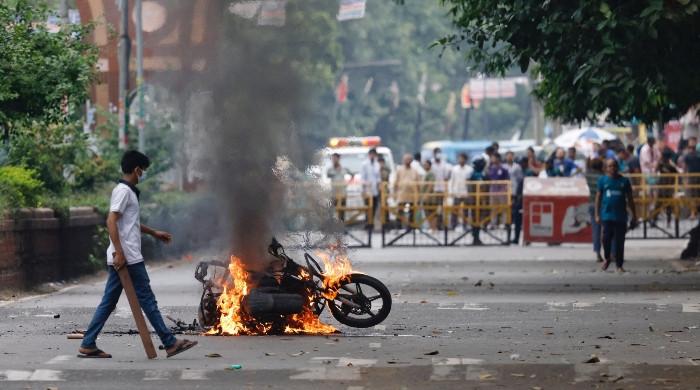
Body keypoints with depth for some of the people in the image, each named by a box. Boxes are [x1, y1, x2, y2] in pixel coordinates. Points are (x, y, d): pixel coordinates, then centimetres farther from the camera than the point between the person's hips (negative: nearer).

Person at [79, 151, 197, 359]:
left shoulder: (128, 191, 19)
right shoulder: (123, 191, -12)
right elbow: (111, 221, -21)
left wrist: (154, 233, 38)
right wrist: (119, 252, -25)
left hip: (121, 258, 10)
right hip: (128, 258, -10)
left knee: (108, 302, 9)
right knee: (147, 300, -4)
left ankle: (88, 345, 7)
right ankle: (170, 343, 1)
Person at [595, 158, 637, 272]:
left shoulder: (624, 181, 6)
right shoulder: (603, 180, 5)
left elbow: (630, 199, 9)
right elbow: (598, 198, 7)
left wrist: (634, 217, 7)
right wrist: (597, 215, 1)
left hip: (621, 216, 1)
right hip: (607, 215, -1)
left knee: (620, 241, 1)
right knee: (606, 238, -10)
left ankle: (619, 265, 9)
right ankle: (606, 258, 16)